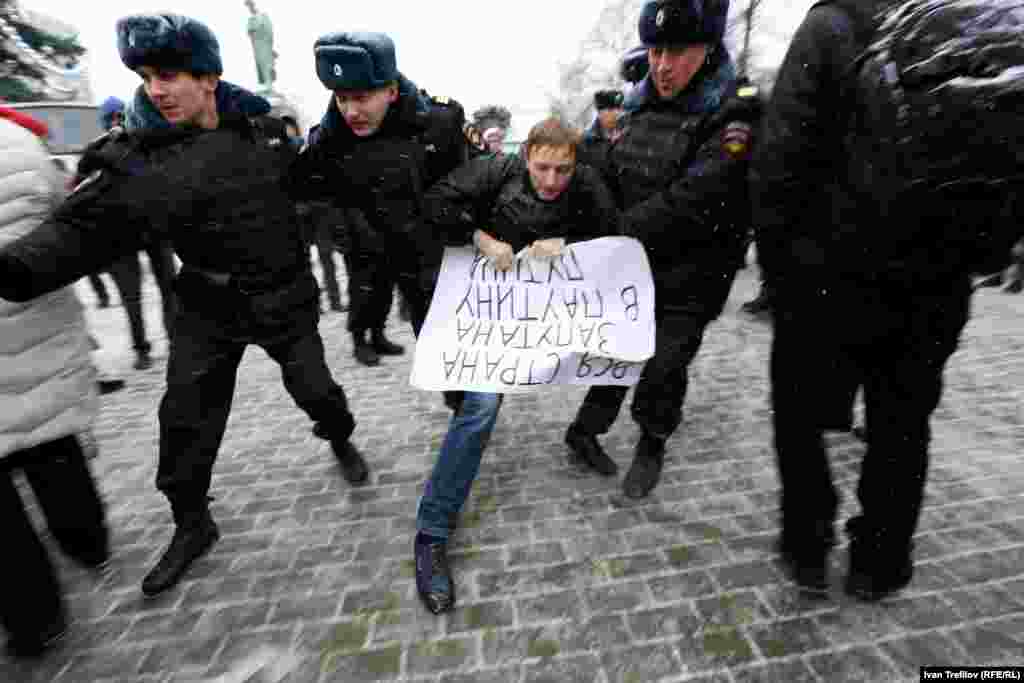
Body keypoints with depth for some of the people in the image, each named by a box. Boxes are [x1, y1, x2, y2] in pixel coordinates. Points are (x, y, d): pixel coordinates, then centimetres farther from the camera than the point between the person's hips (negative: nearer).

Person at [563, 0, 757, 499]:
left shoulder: (733, 117, -15)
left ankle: (652, 446, 29)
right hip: (630, 271, 5)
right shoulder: (639, 110, 6)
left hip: (688, 279, -5)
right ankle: (585, 429, 33)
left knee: (663, 368, 3)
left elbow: (690, 204, -26)